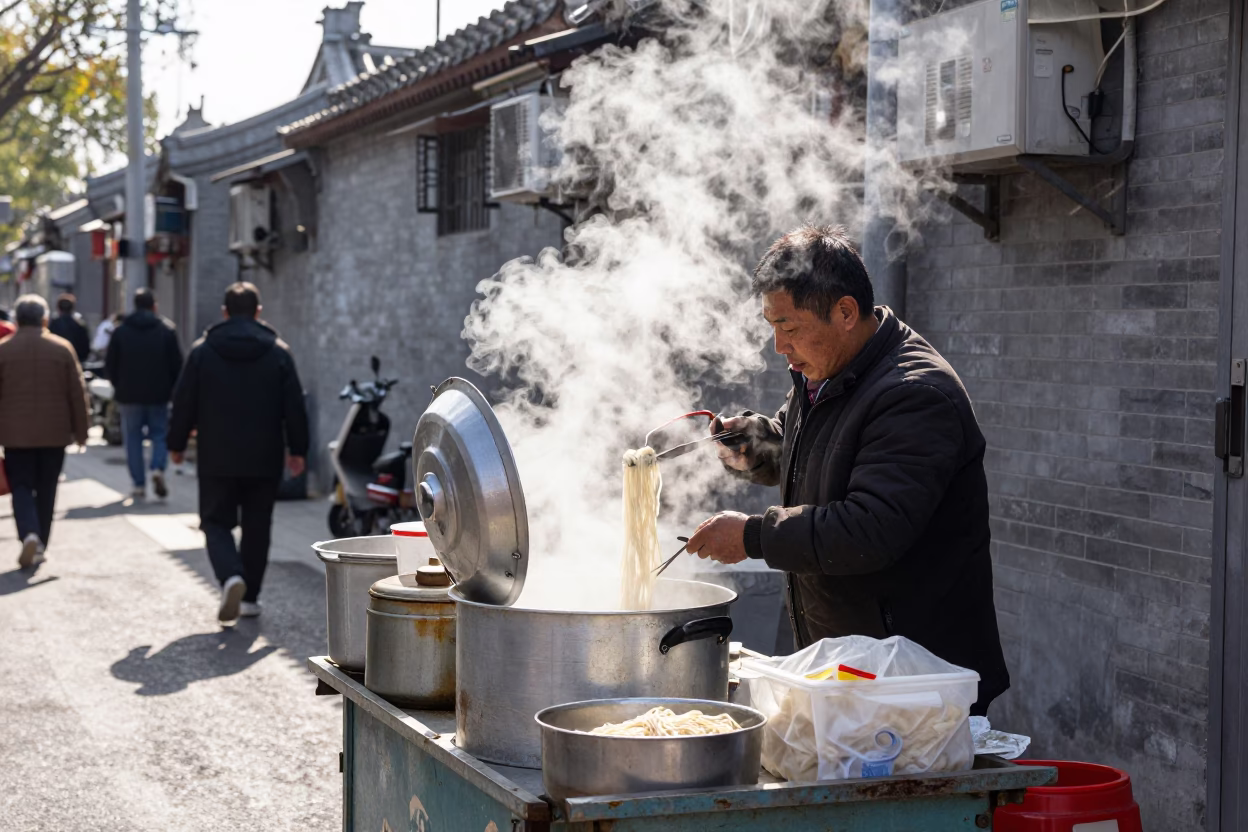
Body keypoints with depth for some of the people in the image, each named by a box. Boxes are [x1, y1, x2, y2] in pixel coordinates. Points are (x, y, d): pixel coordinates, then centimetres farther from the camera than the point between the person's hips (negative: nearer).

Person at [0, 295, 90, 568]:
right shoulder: (62, 349, -1)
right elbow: (78, 394, 1)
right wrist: (81, 431, 9)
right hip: (54, 433, 1)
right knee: (46, 491, 11)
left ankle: (29, 535, -19)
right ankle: (39, 547, 13)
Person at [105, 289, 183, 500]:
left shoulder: (120, 331, 0)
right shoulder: (167, 330, -1)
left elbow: (110, 366, 3)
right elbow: (177, 365, -1)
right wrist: (171, 388, 10)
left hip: (129, 395, 0)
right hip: (158, 395, 0)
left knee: (133, 438, 7)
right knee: (160, 434, 10)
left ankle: (139, 484, 3)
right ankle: (158, 468, -15)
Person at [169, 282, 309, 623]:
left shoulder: (203, 350, -1)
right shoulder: (278, 351, 0)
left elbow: (184, 401, 1)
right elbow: (294, 406, 0)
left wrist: (177, 443, 12)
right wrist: (297, 449, 8)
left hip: (217, 457, -1)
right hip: (264, 459, 1)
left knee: (216, 521, 6)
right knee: (257, 527, 12)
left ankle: (231, 576, -20)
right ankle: (250, 596, 15)